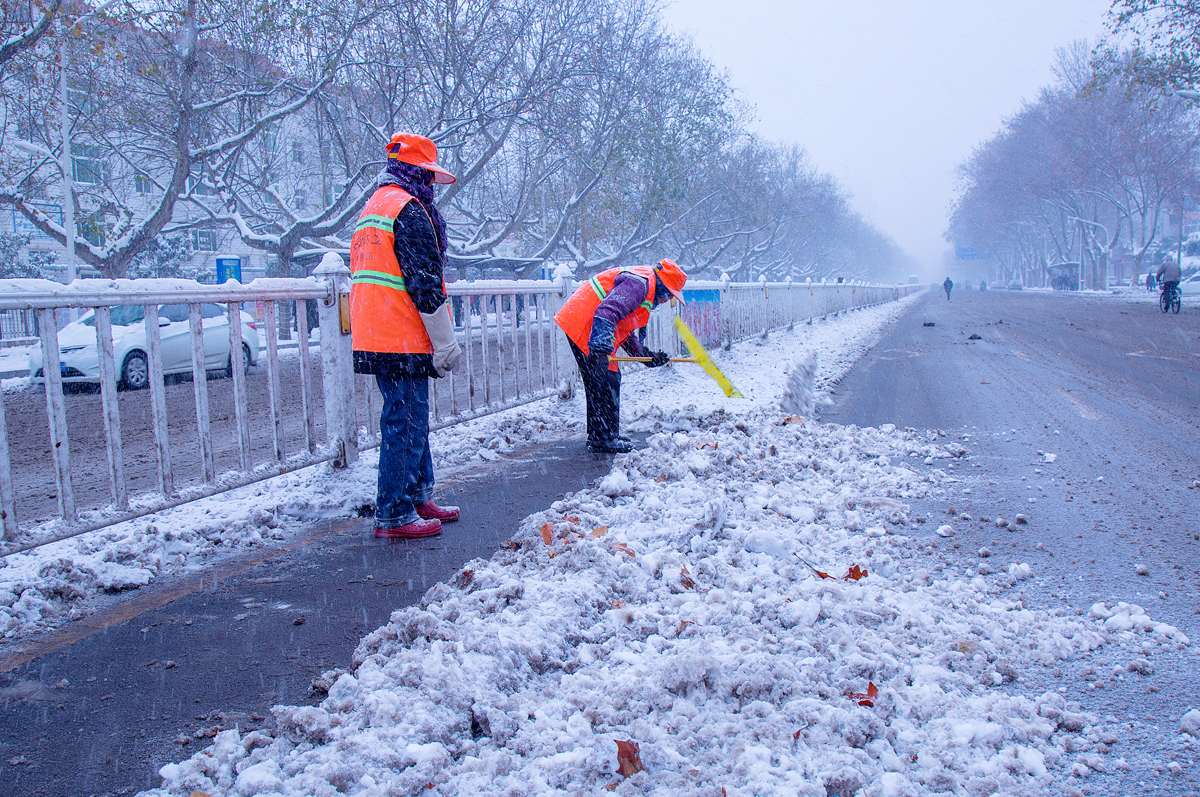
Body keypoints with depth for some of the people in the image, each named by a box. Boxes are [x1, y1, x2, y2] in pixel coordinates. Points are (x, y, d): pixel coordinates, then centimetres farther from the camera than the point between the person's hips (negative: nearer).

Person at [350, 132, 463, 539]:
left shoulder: (373, 208, 21)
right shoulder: (408, 208, -11)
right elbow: (424, 284, -17)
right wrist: (446, 344, -13)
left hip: (374, 337, 10)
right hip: (402, 339, -10)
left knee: (409, 419, 18)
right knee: (405, 423, -4)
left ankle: (418, 496, 28)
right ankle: (394, 514, 1)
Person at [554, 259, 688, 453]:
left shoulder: (642, 285, 22)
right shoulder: (639, 283, -13)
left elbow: (624, 332, 26)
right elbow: (608, 311, -29)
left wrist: (648, 356, 23)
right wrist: (601, 345, -39)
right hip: (584, 328, -11)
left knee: (597, 383, 19)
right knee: (607, 382, -7)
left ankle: (598, 434, 29)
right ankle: (604, 440, 0)